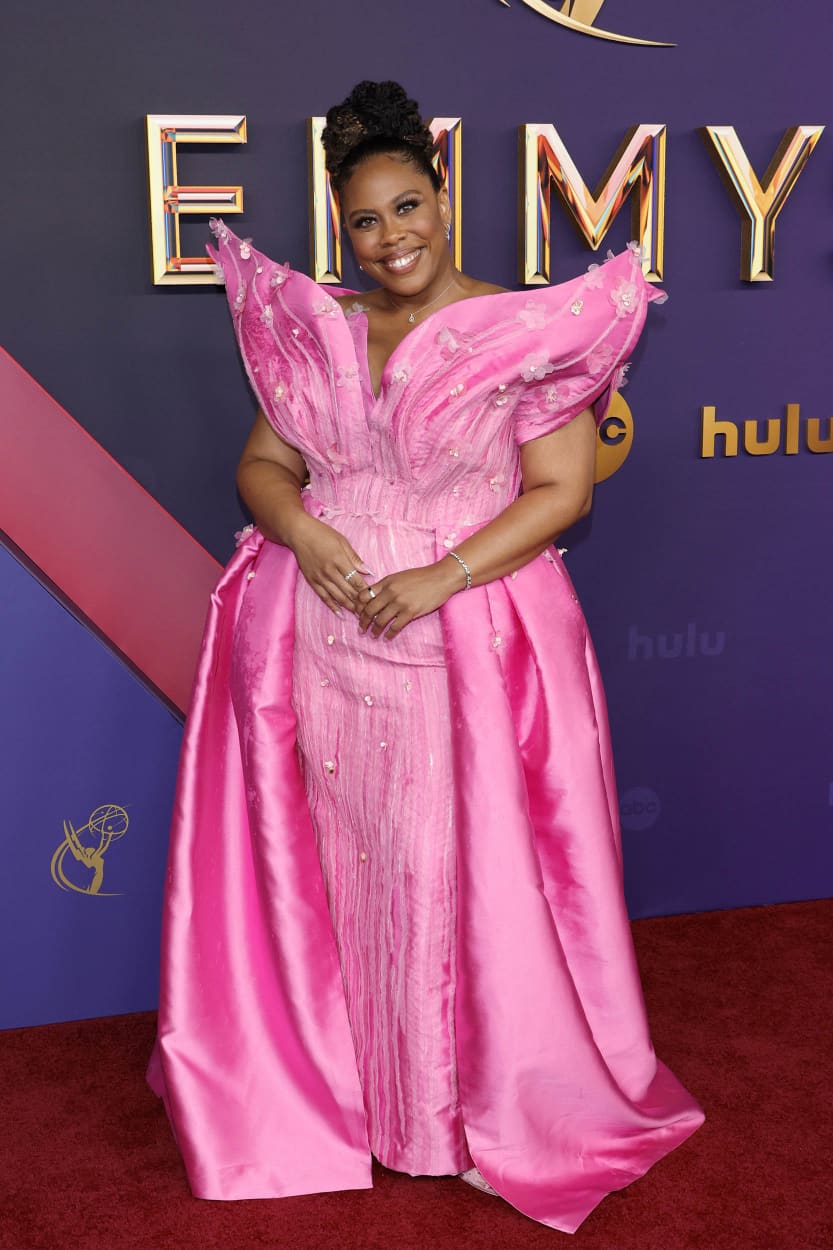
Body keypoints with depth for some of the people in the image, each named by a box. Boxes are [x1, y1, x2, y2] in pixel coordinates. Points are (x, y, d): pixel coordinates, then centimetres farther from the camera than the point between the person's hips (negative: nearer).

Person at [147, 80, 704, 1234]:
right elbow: (262, 464, 10)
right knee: (326, 863, 11)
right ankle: (329, 1080, 32)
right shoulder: (315, 332, 9)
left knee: (470, 871, 2)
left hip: (468, 649, -4)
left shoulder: (525, 334, -4)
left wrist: (438, 580, -18)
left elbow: (562, 491, -8)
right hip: (321, 642, 4)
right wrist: (298, 528, -12)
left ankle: (495, 1101, 23)